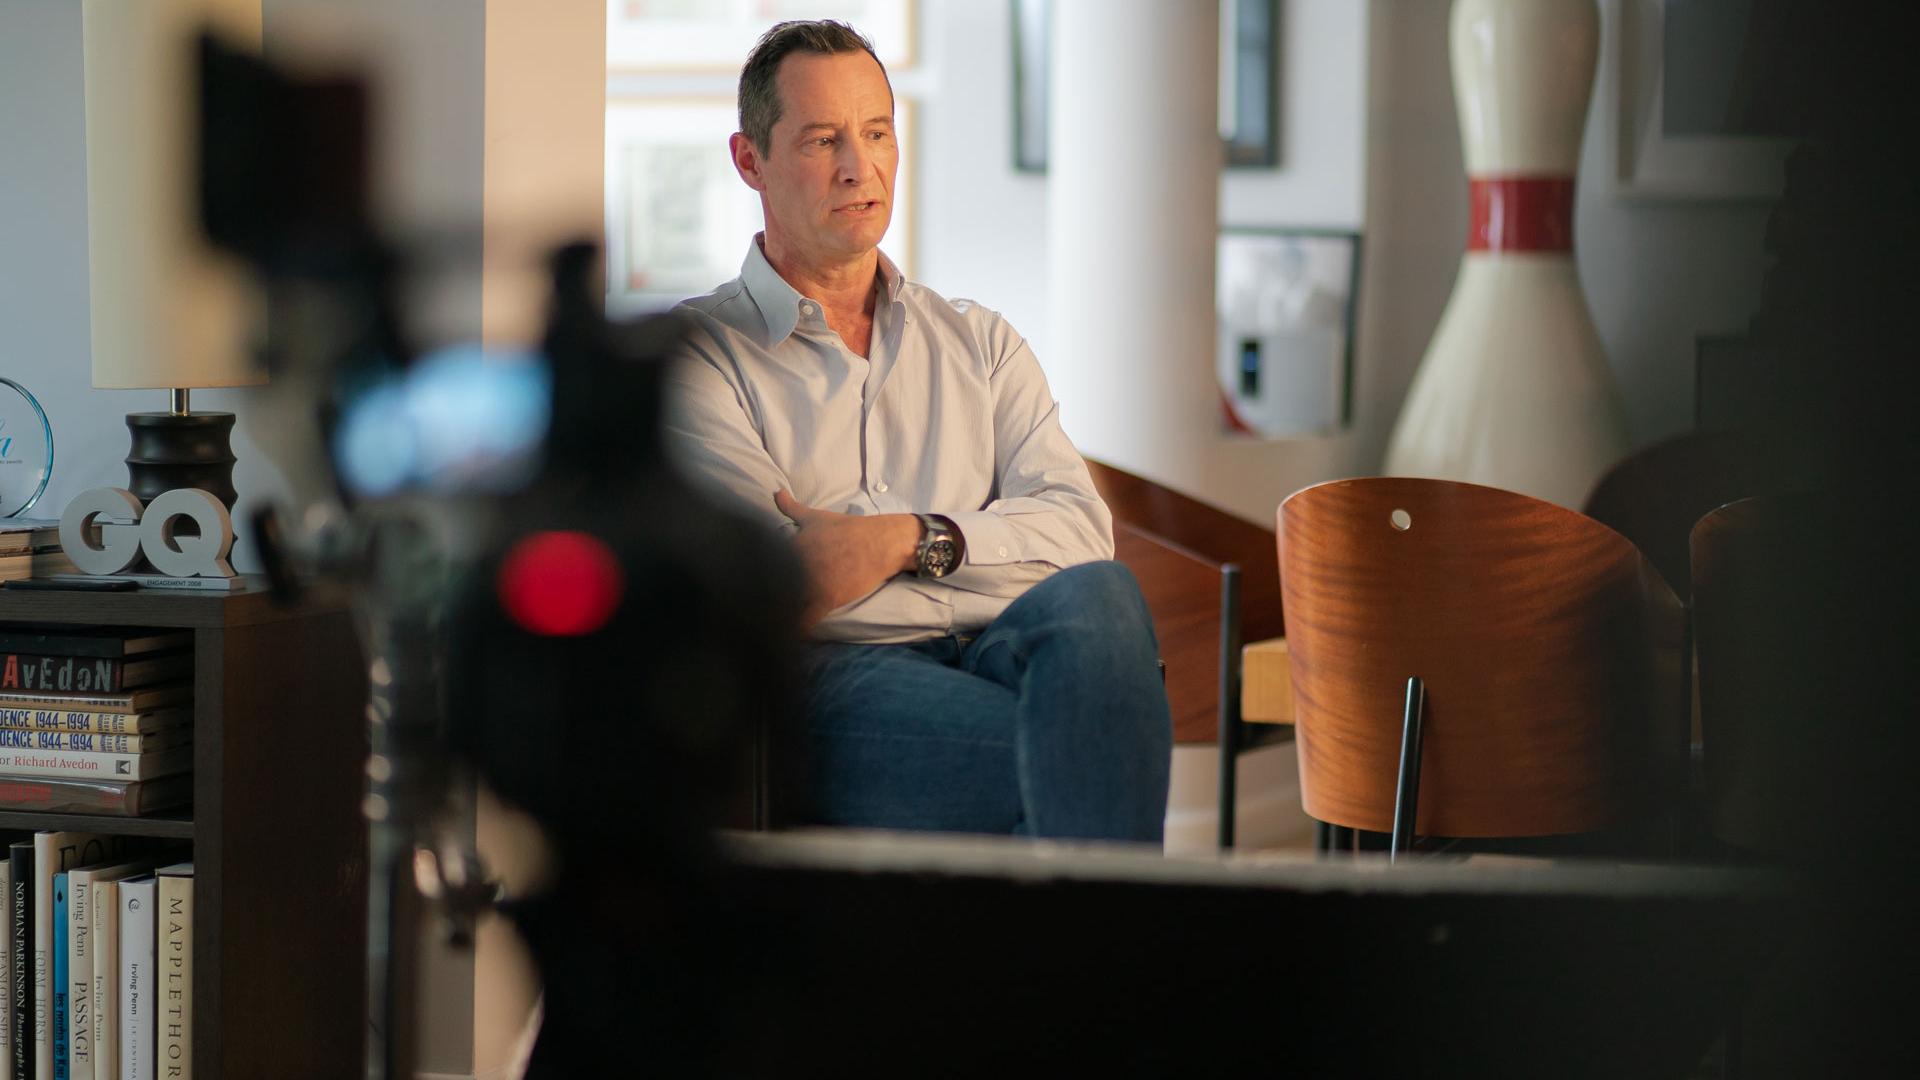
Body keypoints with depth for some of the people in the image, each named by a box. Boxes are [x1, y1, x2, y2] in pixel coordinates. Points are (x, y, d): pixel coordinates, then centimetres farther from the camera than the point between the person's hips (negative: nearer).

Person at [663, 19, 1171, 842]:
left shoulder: (980, 343, 27)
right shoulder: (694, 352, 14)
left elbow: (1080, 526, 9)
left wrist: (913, 538, -9)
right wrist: (985, 536, -1)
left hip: (1003, 653, 4)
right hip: (835, 675, -4)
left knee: (1094, 595, -35)